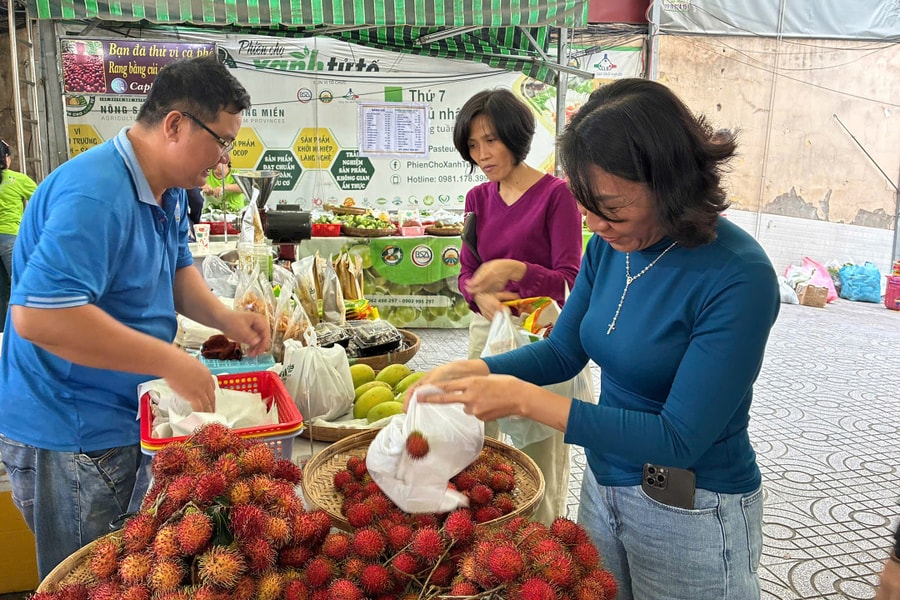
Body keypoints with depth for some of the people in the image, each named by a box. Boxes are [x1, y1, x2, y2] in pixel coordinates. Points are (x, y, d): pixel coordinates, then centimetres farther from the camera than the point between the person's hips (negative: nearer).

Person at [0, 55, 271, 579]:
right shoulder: (95, 195, -29)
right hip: (70, 438, -9)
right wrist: (170, 361, -32)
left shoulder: (169, 190, 3)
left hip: (126, 422, 9)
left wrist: (225, 317, -4)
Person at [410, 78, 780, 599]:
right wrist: (469, 373, -13)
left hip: (692, 516, -6)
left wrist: (525, 399, -30)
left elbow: (679, 439, -27)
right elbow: (563, 351, 4)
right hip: (603, 487, 6)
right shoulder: (610, 245, -7)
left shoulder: (738, 277, -26)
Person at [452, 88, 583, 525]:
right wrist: (482, 295, -17)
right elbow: (466, 273, 7)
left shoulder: (556, 194, -8)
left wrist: (515, 270, -32)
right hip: (486, 331, 5)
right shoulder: (478, 198, 9)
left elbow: (569, 280, -14)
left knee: (541, 454, 3)